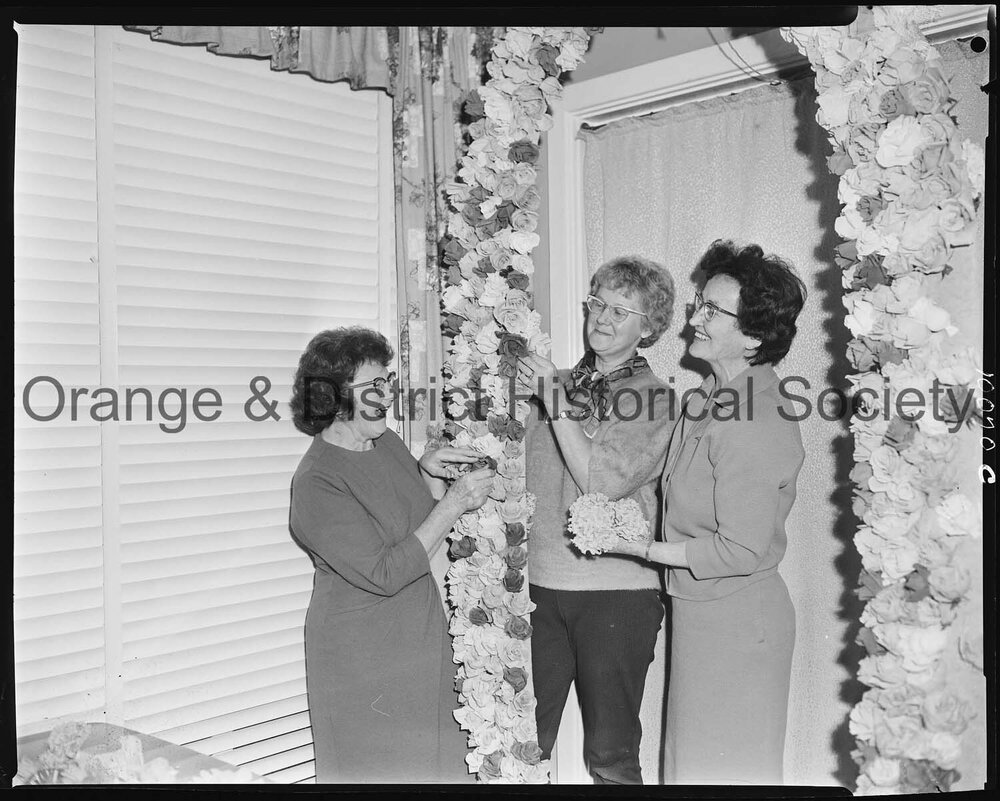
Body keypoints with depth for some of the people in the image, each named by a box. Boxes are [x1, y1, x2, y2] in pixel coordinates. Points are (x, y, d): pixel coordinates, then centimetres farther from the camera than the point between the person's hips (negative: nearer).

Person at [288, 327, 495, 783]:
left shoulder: (386, 442, 3)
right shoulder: (316, 481, -22)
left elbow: (419, 520, 16)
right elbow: (385, 574, -26)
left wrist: (429, 473, -3)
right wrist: (453, 504, -23)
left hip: (419, 639, 7)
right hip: (361, 660, -7)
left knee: (435, 762, 15)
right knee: (374, 769, 7)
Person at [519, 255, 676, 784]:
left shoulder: (657, 398, -3)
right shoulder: (553, 382, 9)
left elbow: (603, 481, -14)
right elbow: (518, 472, 15)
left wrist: (557, 403, -15)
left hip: (615, 590, -3)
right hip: (540, 584, 4)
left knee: (610, 756, 7)